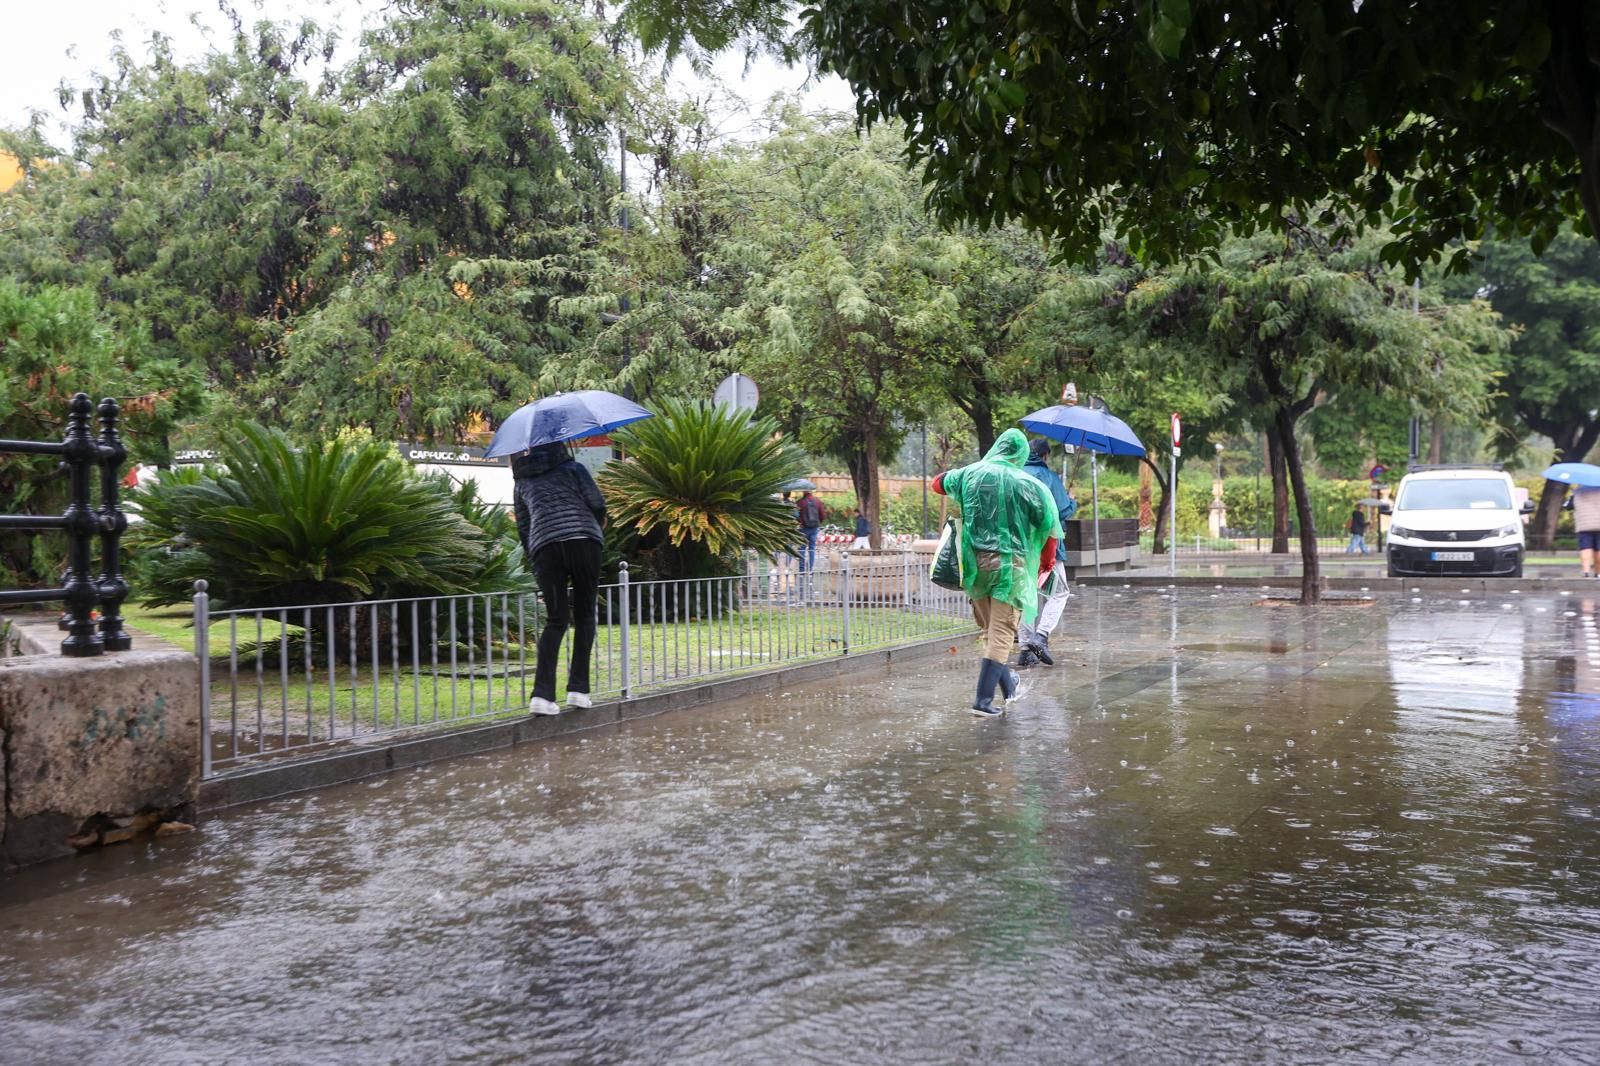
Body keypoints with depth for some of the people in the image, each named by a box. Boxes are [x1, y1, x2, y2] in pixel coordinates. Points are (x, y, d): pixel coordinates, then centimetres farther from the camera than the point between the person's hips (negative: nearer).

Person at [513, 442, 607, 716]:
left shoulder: (522, 482, 24)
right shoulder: (571, 468, 14)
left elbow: (523, 529, 24)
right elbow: (596, 501, 2)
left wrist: (534, 561, 33)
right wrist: (600, 522, 24)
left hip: (543, 546, 2)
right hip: (583, 539, -2)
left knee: (556, 620, 5)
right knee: (584, 615, 9)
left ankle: (542, 694, -12)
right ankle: (578, 688, 0)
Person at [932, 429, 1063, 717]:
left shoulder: (970, 473, 2)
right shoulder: (1027, 484, -6)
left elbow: (938, 483, 21)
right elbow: (1050, 525, -2)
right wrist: (1048, 558, 13)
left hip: (975, 561, 4)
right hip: (1009, 563, -4)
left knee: (989, 629, 19)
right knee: (1001, 633, -1)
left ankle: (1007, 686, 30)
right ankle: (983, 700, -7)